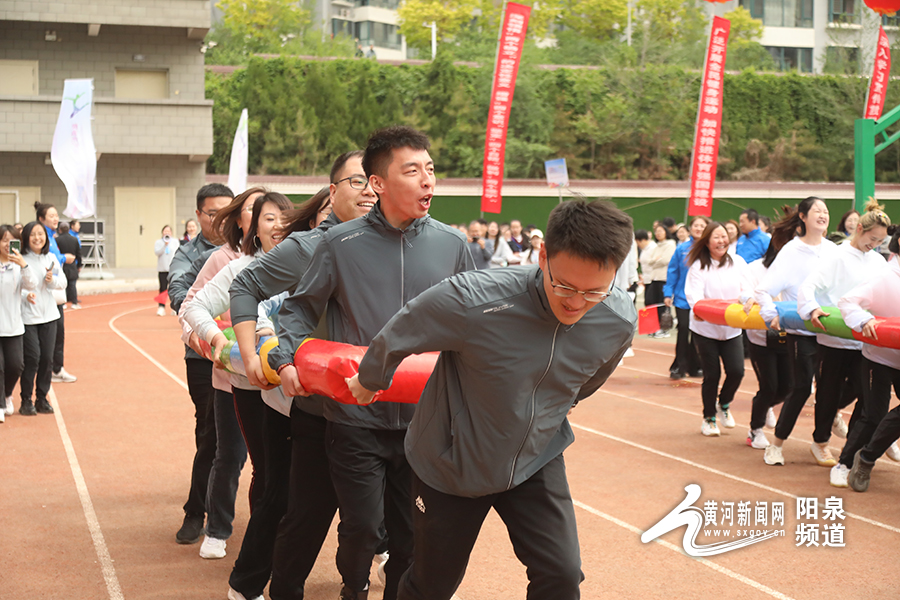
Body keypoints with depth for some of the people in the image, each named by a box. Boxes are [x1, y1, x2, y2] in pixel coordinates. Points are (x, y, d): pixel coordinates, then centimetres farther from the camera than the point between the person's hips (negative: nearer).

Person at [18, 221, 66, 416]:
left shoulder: (51, 258, 7)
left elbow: (62, 283, 9)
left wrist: (52, 279, -11)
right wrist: (25, 295, -28)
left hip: (48, 315, 5)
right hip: (26, 317, -5)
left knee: (47, 358, 5)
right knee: (32, 358, -8)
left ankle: (42, 398, 17)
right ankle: (26, 401, 5)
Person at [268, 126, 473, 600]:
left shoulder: (451, 245, 3)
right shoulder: (341, 244, -3)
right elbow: (300, 308, 8)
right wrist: (285, 360, -5)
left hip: (425, 416, 2)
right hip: (356, 418, -2)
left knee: (412, 534, 7)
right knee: (361, 527, 0)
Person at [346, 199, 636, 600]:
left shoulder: (619, 322, -18)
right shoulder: (473, 300, -33)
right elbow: (394, 339, -14)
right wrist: (369, 382, 5)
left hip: (536, 460, 2)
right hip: (451, 461, -2)